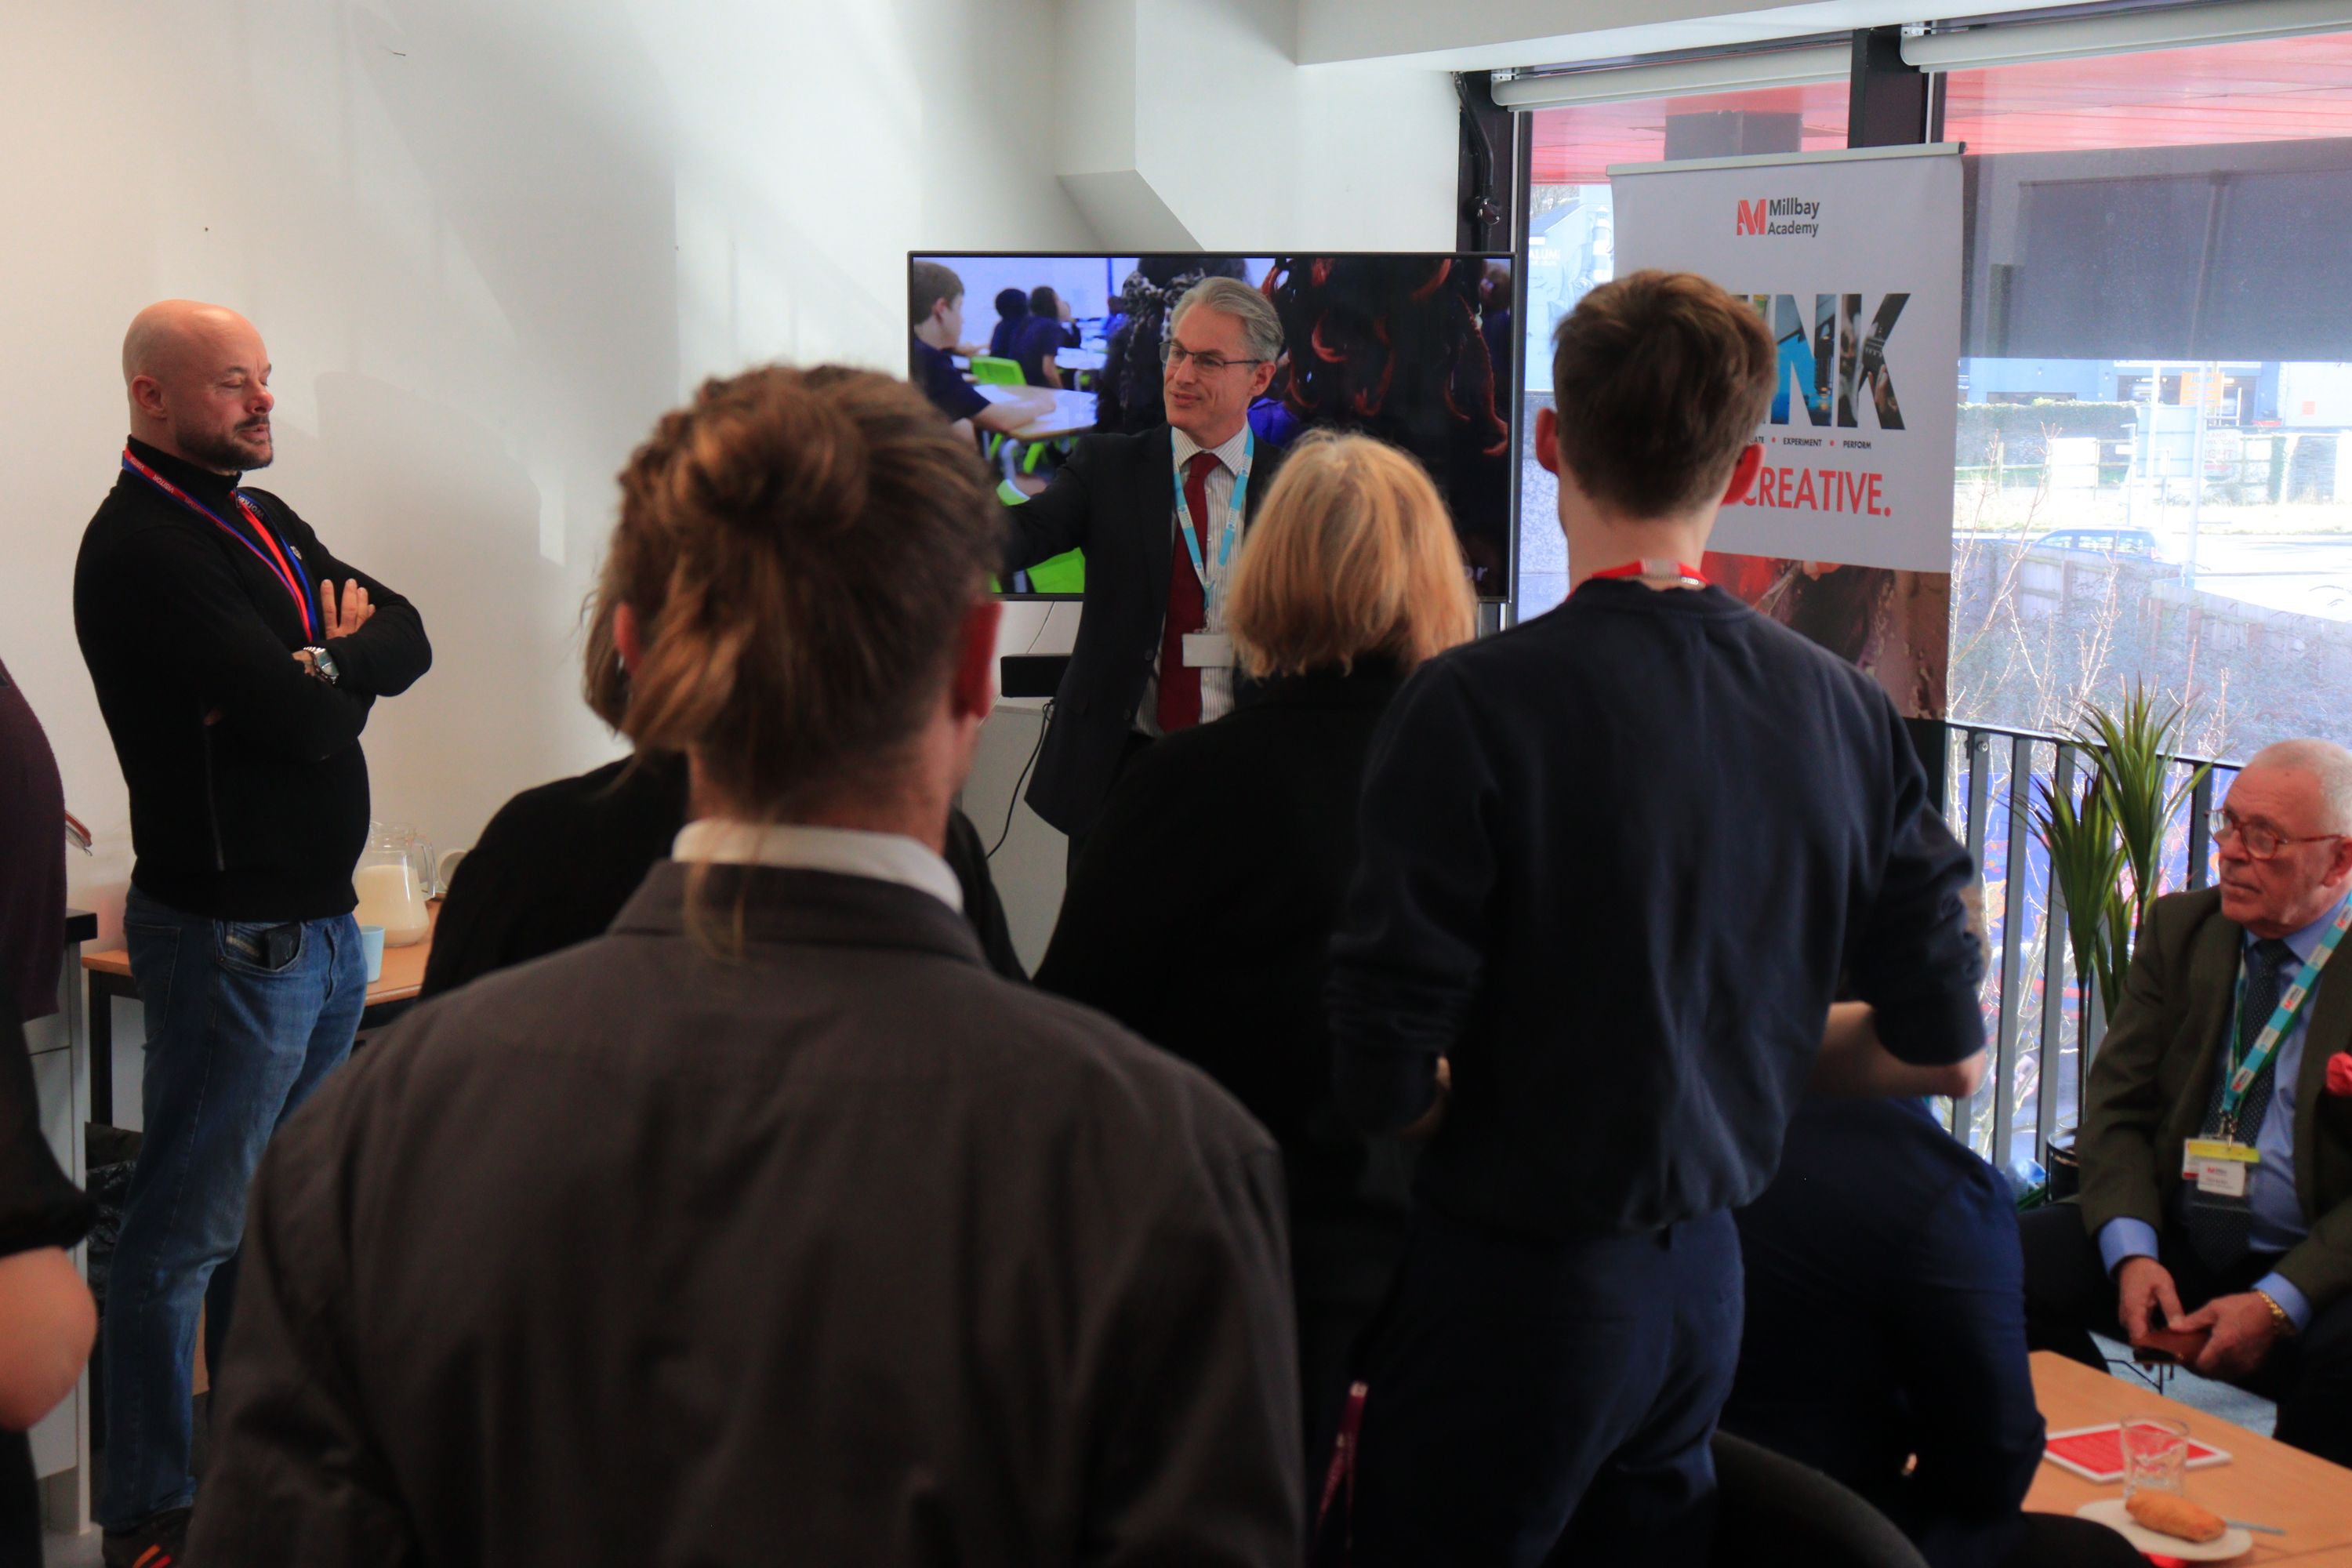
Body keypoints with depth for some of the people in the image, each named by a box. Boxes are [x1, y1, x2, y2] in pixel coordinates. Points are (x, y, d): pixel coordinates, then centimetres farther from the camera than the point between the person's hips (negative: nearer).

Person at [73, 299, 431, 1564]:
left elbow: (406, 640, 8)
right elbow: (307, 721, -23)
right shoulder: (141, 548, -16)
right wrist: (338, 666, -3)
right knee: (187, 1229, 0)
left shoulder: (261, 522, 14)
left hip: (321, 920, 9)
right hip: (231, 930, -9)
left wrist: (322, 664, -10)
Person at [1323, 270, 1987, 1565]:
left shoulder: (1472, 704, -19)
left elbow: (1383, 1080, -19)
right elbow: (1947, 1053, 4)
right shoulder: (1843, 706, -3)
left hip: (1516, 1282, -5)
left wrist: (1486, 1112, 2)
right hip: (1704, 1273, 5)